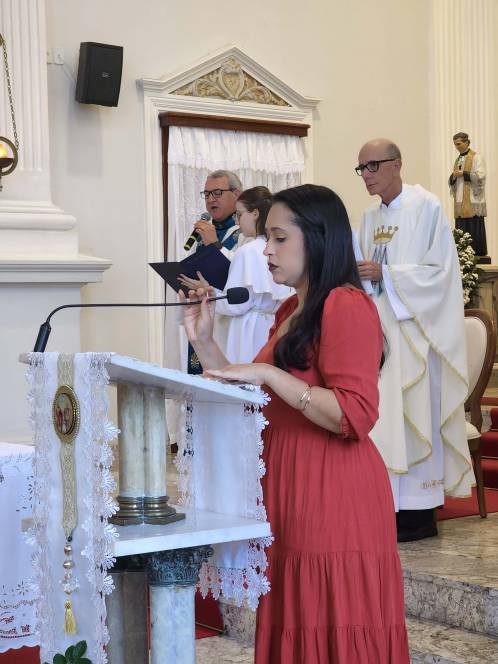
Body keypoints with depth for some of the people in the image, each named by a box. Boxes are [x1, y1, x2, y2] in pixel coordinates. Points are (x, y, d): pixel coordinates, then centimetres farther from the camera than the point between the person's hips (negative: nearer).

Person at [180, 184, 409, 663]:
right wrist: (204, 342, 11)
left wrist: (267, 373, -20)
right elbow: (255, 405, 19)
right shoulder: (290, 311, 17)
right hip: (290, 498, 9)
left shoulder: (346, 305, -11)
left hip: (333, 499, -9)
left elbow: (355, 417, -20)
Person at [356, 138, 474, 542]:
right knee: (382, 415, 3)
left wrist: (385, 275, -19)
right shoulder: (370, 218, 14)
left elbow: (440, 269, -13)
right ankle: (392, 504, 9)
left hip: (414, 330, -7)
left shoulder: (426, 208, -7)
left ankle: (419, 512, 0)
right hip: (379, 329, 7)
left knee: (414, 415, -6)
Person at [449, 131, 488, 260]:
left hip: (473, 200, -7)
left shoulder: (476, 157, -2)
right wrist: (453, 177, -3)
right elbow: (452, 181, 20)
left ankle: (478, 253, -5)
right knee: (461, 228, 2)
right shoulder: (458, 160, 20)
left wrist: (463, 174, -14)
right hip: (460, 201, 7)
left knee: (474, 228, -9)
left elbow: (481, 176, -12)